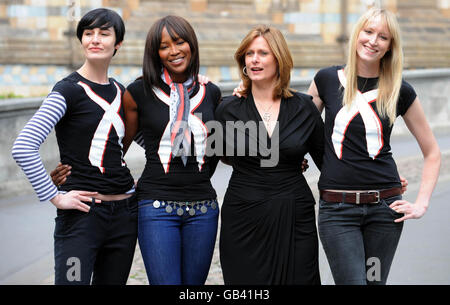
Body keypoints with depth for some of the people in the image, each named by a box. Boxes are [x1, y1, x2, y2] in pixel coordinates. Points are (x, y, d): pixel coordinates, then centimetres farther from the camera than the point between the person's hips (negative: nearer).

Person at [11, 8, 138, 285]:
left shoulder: (121, 92, 11)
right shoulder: (69, 91, -8)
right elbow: (23, 148, -17)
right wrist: (55, 197, -14)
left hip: (125, 212, 6)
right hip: (82, 213, -6)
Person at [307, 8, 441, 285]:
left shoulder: (401, 91, 3)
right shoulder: (327, 80, 4)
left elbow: (432, 152, 11)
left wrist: (421, 204, 2)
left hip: (385, 206, 1)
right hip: (336, 208, -1)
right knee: (352, 281, -12)